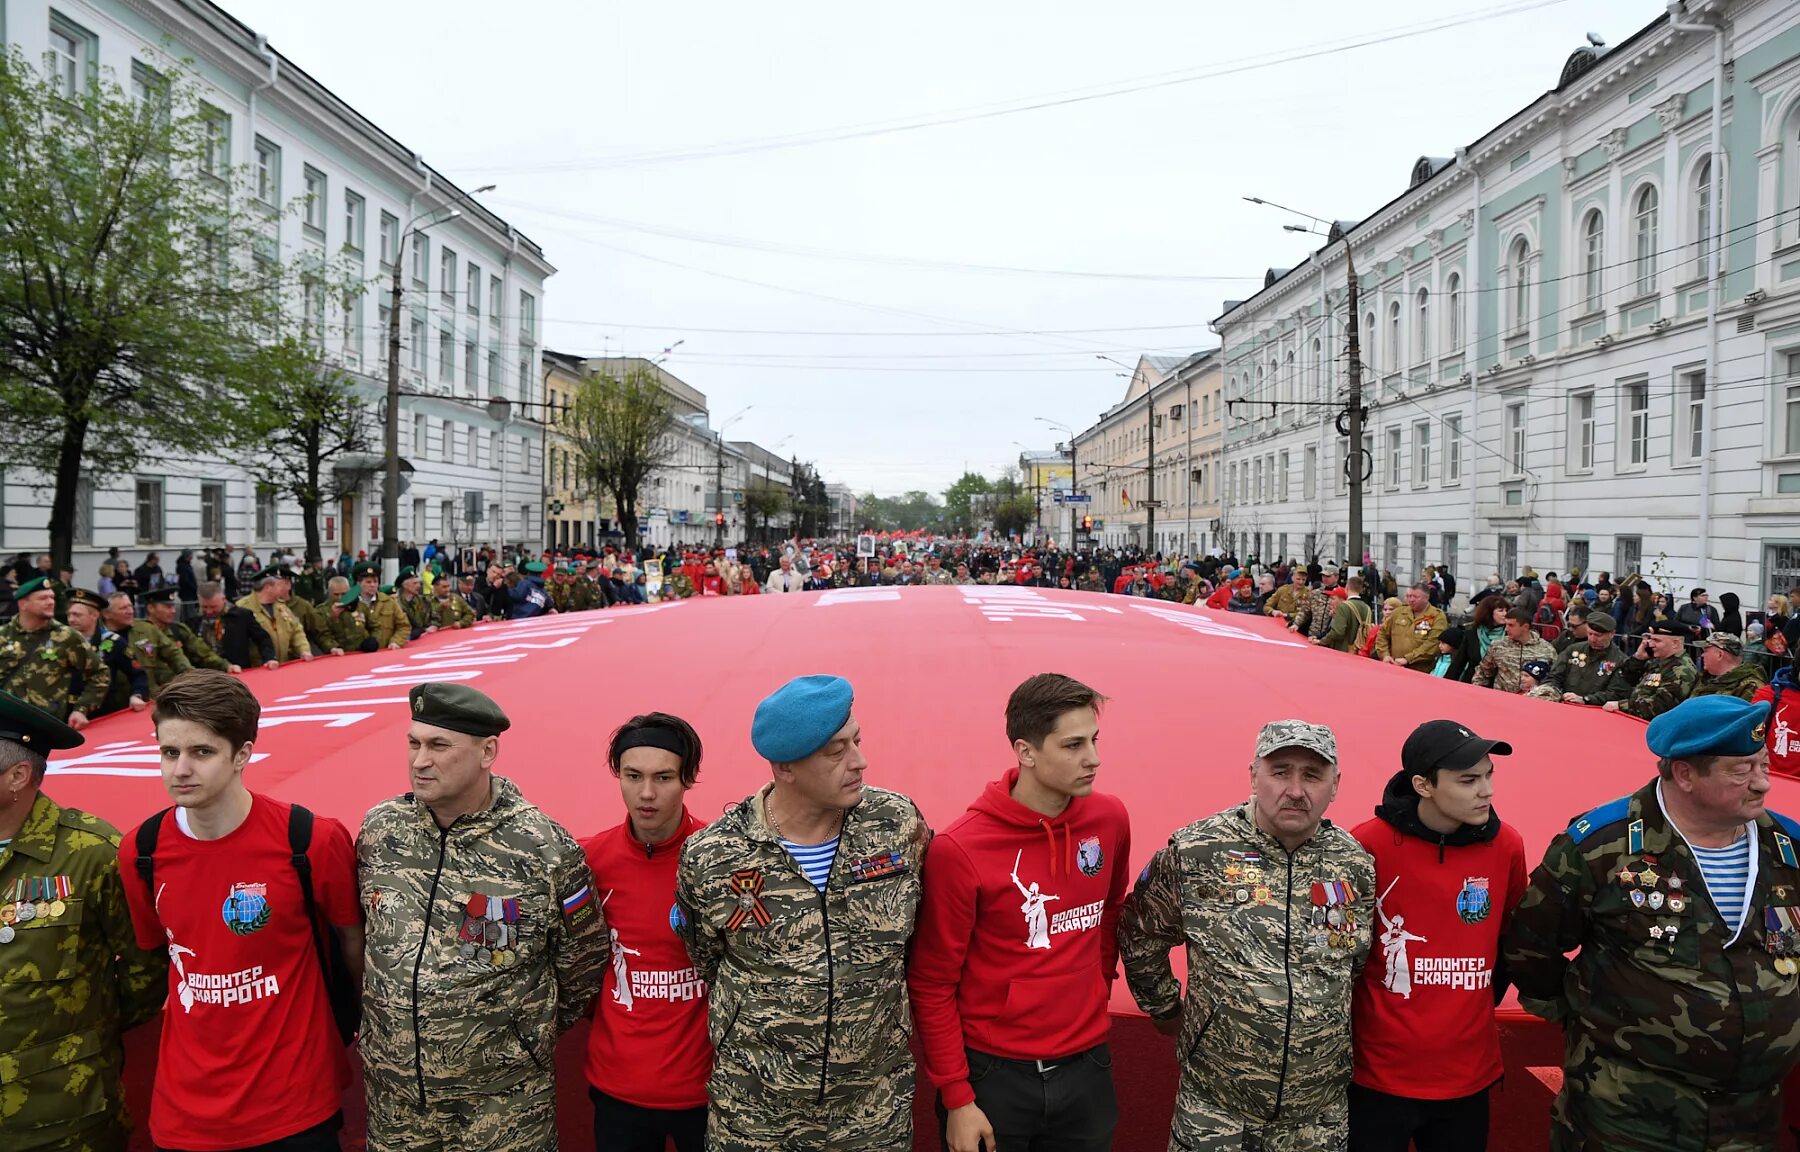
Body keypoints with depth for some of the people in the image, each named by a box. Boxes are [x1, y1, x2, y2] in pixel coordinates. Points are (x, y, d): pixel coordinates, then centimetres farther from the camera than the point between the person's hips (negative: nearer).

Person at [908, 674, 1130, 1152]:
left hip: (1086, 1064, 4)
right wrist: (956, 1096, -10)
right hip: (993, 1073, -4)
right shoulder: (959, 850, -19)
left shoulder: (1110, 819, -5)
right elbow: (932, 985, -11)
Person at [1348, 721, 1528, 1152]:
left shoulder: (1506, 846, -2)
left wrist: (1482, 1004, 15)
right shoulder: (1368, 846, -17)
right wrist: (1347, 1025, 0)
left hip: (1469, 1074, 4)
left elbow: (1511, 936, 15)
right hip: (1379, 1074, -4)